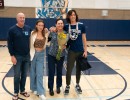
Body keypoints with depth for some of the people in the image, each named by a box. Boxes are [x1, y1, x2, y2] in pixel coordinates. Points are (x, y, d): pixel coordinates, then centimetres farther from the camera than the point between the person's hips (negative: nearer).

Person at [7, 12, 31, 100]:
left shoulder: (29, 28, 3)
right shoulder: (12, 29, -7)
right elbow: (9, 44, -7)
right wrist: (12, 55, -11)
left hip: (27, 56, 3)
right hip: (17, 56, -3)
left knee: (24, 75, 12)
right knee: (17, 75, 6)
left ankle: (22, 90, 29)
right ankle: (16, 92, 21)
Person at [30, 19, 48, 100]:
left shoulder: (45, 34, 1)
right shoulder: (33, 33, -7)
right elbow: (30, 44, -8)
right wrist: (30, 53, -11)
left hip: (41, 54, 1)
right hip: (33, 53, -1)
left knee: (40, 73, -1)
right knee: (33, 72, 12)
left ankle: (41, 92, 2)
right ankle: (34, 88, 30)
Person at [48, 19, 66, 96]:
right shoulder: (52, 32, -6)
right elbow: (47, 39, 7)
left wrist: (65, 46, -17)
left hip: (61, 55, 1)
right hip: (51, 55, 0)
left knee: (59, 71, 13)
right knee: (51, 72, 4)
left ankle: (58, 87, 33)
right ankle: (51, 88, 20)